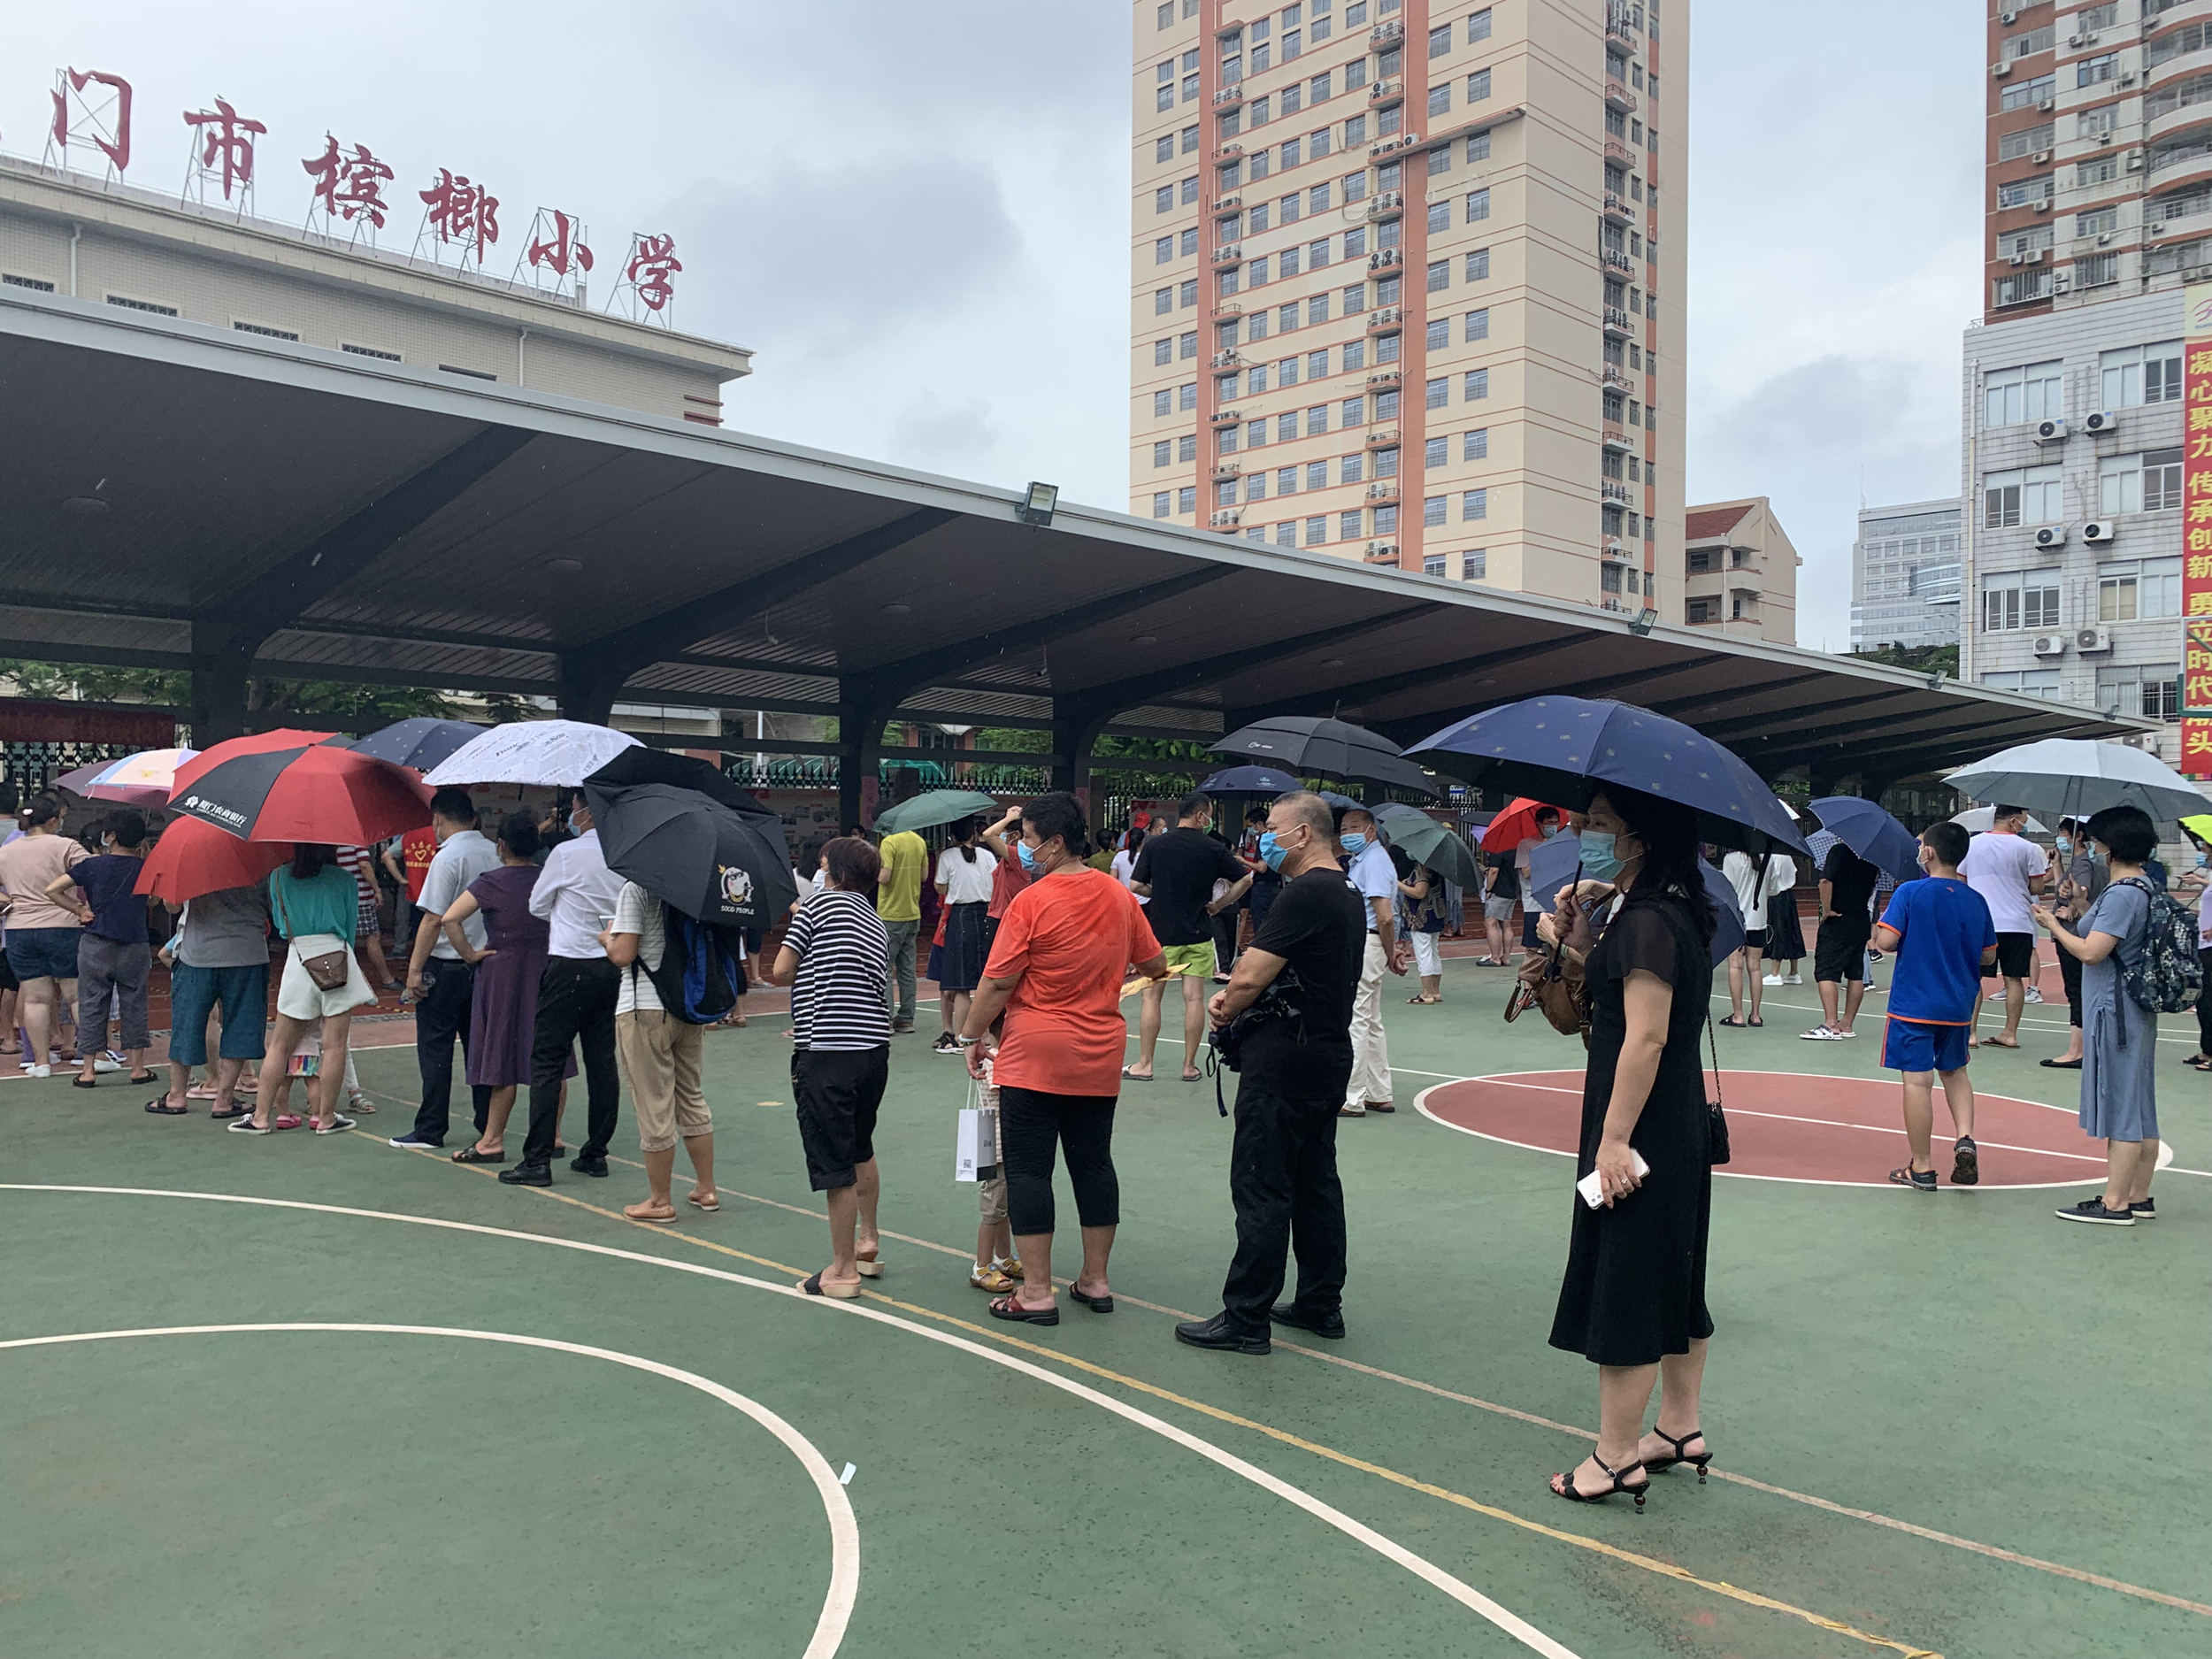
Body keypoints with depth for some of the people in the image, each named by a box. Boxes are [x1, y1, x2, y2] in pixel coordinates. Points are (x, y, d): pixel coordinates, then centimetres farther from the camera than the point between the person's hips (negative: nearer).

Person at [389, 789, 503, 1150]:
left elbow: (434, 919, -17)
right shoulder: (494, 853, 6)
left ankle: (430, 1129, 6)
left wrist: (415, 969, -12)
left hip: (446, 967, -6)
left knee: (435, 1049, 2)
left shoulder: (447, 857, -14)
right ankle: (488, 1126, 17)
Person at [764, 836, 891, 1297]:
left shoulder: (820, 902, -5)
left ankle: (843, 1271, 10)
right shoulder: (879, 924, 15)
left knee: (836, 1165, 1)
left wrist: (777, 977, 15)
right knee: (861, 1150, 26)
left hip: (827, 1055, -7)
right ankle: (868, 1243, 38)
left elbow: (782, 969, -8)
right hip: (874, 1049, 7)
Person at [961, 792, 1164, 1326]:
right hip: (1100, 1059, 6)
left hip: (1034, 1057, -6)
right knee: (1094, 1163, 14)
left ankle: (1036, 1292, 5)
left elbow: (997, 983, -14)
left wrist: (974, 1036, 0)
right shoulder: (1120, 895, 3)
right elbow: (1155, 965, 12)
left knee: (1028, 1168, 3)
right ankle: (1095, 1281, 22)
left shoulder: (1031, 902, -15)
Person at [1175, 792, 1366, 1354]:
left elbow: (1249, 977, -22)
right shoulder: (1348, 895, 14)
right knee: (1316, 1181, 16)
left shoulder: (1304, 893, -18)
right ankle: (1321, 1304, 24)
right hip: (1332, 1050, 10)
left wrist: (1224, 1010, -1)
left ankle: (1245, 1318, 3)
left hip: (1285, 1059, -10)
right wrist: (1234, 1000, 2)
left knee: (1261, 1189, -3)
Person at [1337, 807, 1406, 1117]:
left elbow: (1386, 918, -22)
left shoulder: (1373, 861, -15)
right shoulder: (1359, 860, 17)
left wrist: (1391, 955, -11)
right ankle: (1380, 1095, 24)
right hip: (1358, 946, 11)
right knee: (1371, 1023, 16)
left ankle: (1351, 1100, -2)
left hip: (1363, 946, -11)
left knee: (1352, 1022, -6)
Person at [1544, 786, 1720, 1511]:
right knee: (1671, 1279, 19)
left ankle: (1616, 1459, 8)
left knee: (1622, 1288, -1)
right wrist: (1580, 941, 3)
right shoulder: (1677, 911, 10)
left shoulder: (1647, 920, -20)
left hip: (1642, 1125, -10)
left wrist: (1613, 1139, -23)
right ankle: (1680, 1428, 31)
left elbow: (1645, 1037, -24)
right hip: (1681, 1124, 10)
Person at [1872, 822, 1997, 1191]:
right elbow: (1988, 956, 9)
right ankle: (1965, 1138, 3)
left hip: (1913, 1005, -5)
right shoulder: (1976, 901, 3)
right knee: (1954, 1072, 23)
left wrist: (1879, 928, 3)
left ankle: (1922, 1167, 3)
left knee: (1918, 1080, -1)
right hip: (1959, 1007, 5)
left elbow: (1886, 941, -18)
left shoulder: (1910, 892, -12)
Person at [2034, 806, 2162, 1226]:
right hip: (2138, 1011, 10)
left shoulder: (2121, 894, -19)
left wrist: (2052, 925, -9)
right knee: (2139, 1106, 14)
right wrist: (2082, 914, 14)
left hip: (2115, 1012, -10)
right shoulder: (2145, 888, 12)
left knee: (2120, 1106, -6)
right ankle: (2138, 1197, 21)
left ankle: (2115, 1203, -1)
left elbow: (2091, 952, -22)